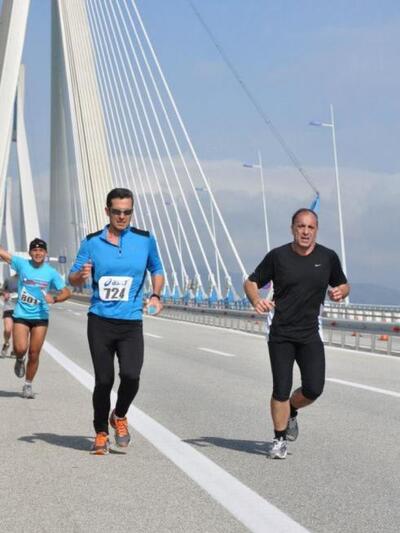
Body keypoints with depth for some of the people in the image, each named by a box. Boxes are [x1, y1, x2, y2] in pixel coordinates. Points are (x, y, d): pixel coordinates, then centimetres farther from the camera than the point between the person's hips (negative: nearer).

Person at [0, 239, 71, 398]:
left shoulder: (51, 272, -1)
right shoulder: (22, 264, -2)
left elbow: (66, 292, 1)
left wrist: (54, 299, -18)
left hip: (40, 316, 1)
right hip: (21, 315, -1)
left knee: (34, 355, 2)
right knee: (21, 348, -18)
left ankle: (28, 385, 22)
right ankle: (19, 360, 20)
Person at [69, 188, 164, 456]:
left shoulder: (145, 240, 4)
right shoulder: (92, 242, 3)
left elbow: (157, 270, 19)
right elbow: (73, 278, 7)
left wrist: (156, 295, 3)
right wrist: (81, 275, -16)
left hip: (131, 322, 0)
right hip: (100, 322, 0)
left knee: (131, 375, -17)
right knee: (103, 380, 1)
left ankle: (120, 416, 14)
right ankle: (101, 433, 22)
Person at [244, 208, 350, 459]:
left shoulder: (328, 257, 2)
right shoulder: (278, 256, -3)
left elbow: (343, 285, 16)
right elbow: (251, 282, 5)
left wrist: (340, 292, -9)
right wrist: (257, 300, -17)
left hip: (310, 335, 2)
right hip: (280, 335, -2)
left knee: (314, 388, -5)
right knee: (281, 389, -4)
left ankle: (291, 411, 29)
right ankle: (280, 439, 16)